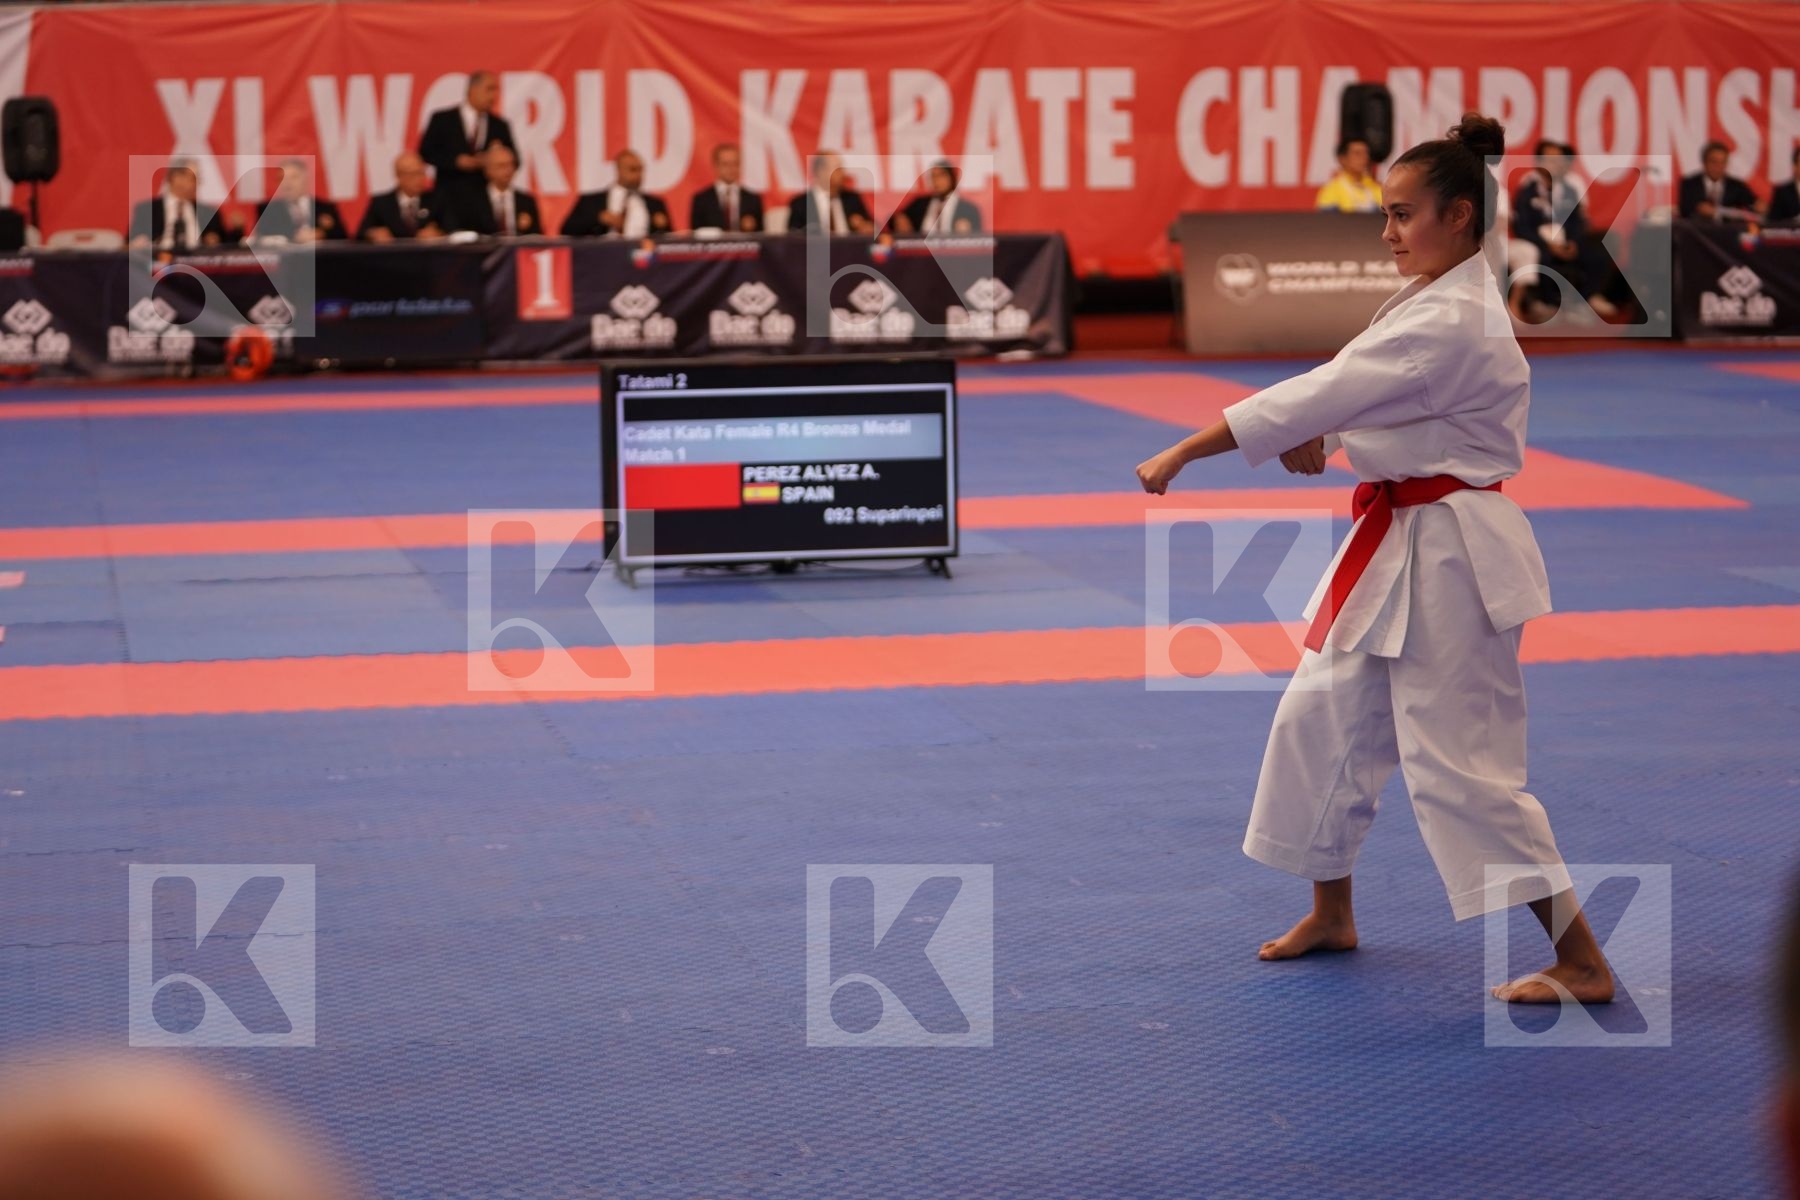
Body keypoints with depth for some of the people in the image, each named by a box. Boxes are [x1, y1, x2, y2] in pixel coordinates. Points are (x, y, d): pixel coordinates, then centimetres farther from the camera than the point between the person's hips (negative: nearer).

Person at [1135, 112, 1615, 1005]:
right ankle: (1331, 915, 34)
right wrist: (1323, 442, -7)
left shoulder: (1449, 322, -22)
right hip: (1402, 546, 10)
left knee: (1459, 761, -9)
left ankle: (1580, 962, -3)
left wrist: (1181, 453, -22)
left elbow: (1320, 397, -25)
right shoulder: (1434, 303, 11)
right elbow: (1350, 399, 17)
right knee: (1323, 717, 16)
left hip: (1447, 559, -10)